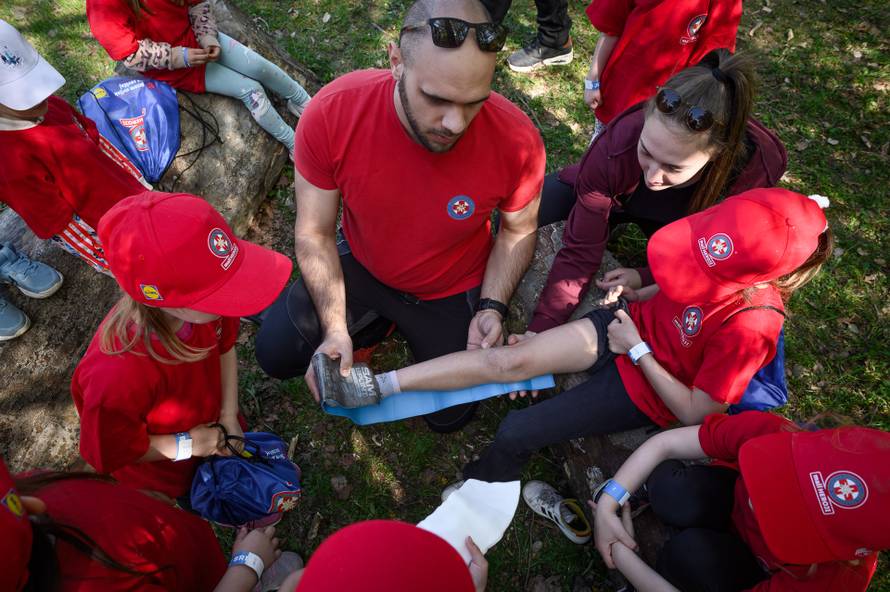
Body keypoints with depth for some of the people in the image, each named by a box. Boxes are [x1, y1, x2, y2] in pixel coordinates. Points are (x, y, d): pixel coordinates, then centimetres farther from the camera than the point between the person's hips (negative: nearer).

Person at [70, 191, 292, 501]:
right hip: (165, 471, -4)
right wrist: (185, 445, -21)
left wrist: (228, 415, -9)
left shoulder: (204, 302, -33)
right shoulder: (118, 377, -47)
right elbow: (109, 452, -25)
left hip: (212, 426, 4)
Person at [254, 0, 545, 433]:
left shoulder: (517, 141, -31)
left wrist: (492, 307, -21)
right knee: (275, 353, -6)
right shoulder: (331, 113, -30)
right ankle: (376, 323, 19)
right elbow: (315, 234, -17)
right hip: (360, 267, 1)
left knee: (449, 414, 10)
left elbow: (519, 230, -9)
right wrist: (335, 329, -25)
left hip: (452, 291, 0)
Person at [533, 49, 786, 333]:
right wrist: (540, 330, -38)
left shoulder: (755, 171, -37)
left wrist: (647, 277, -26)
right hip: (617, 195, -1)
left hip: (678, 225, 1)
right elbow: (579, 250, -34)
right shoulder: (617, 146, -42)